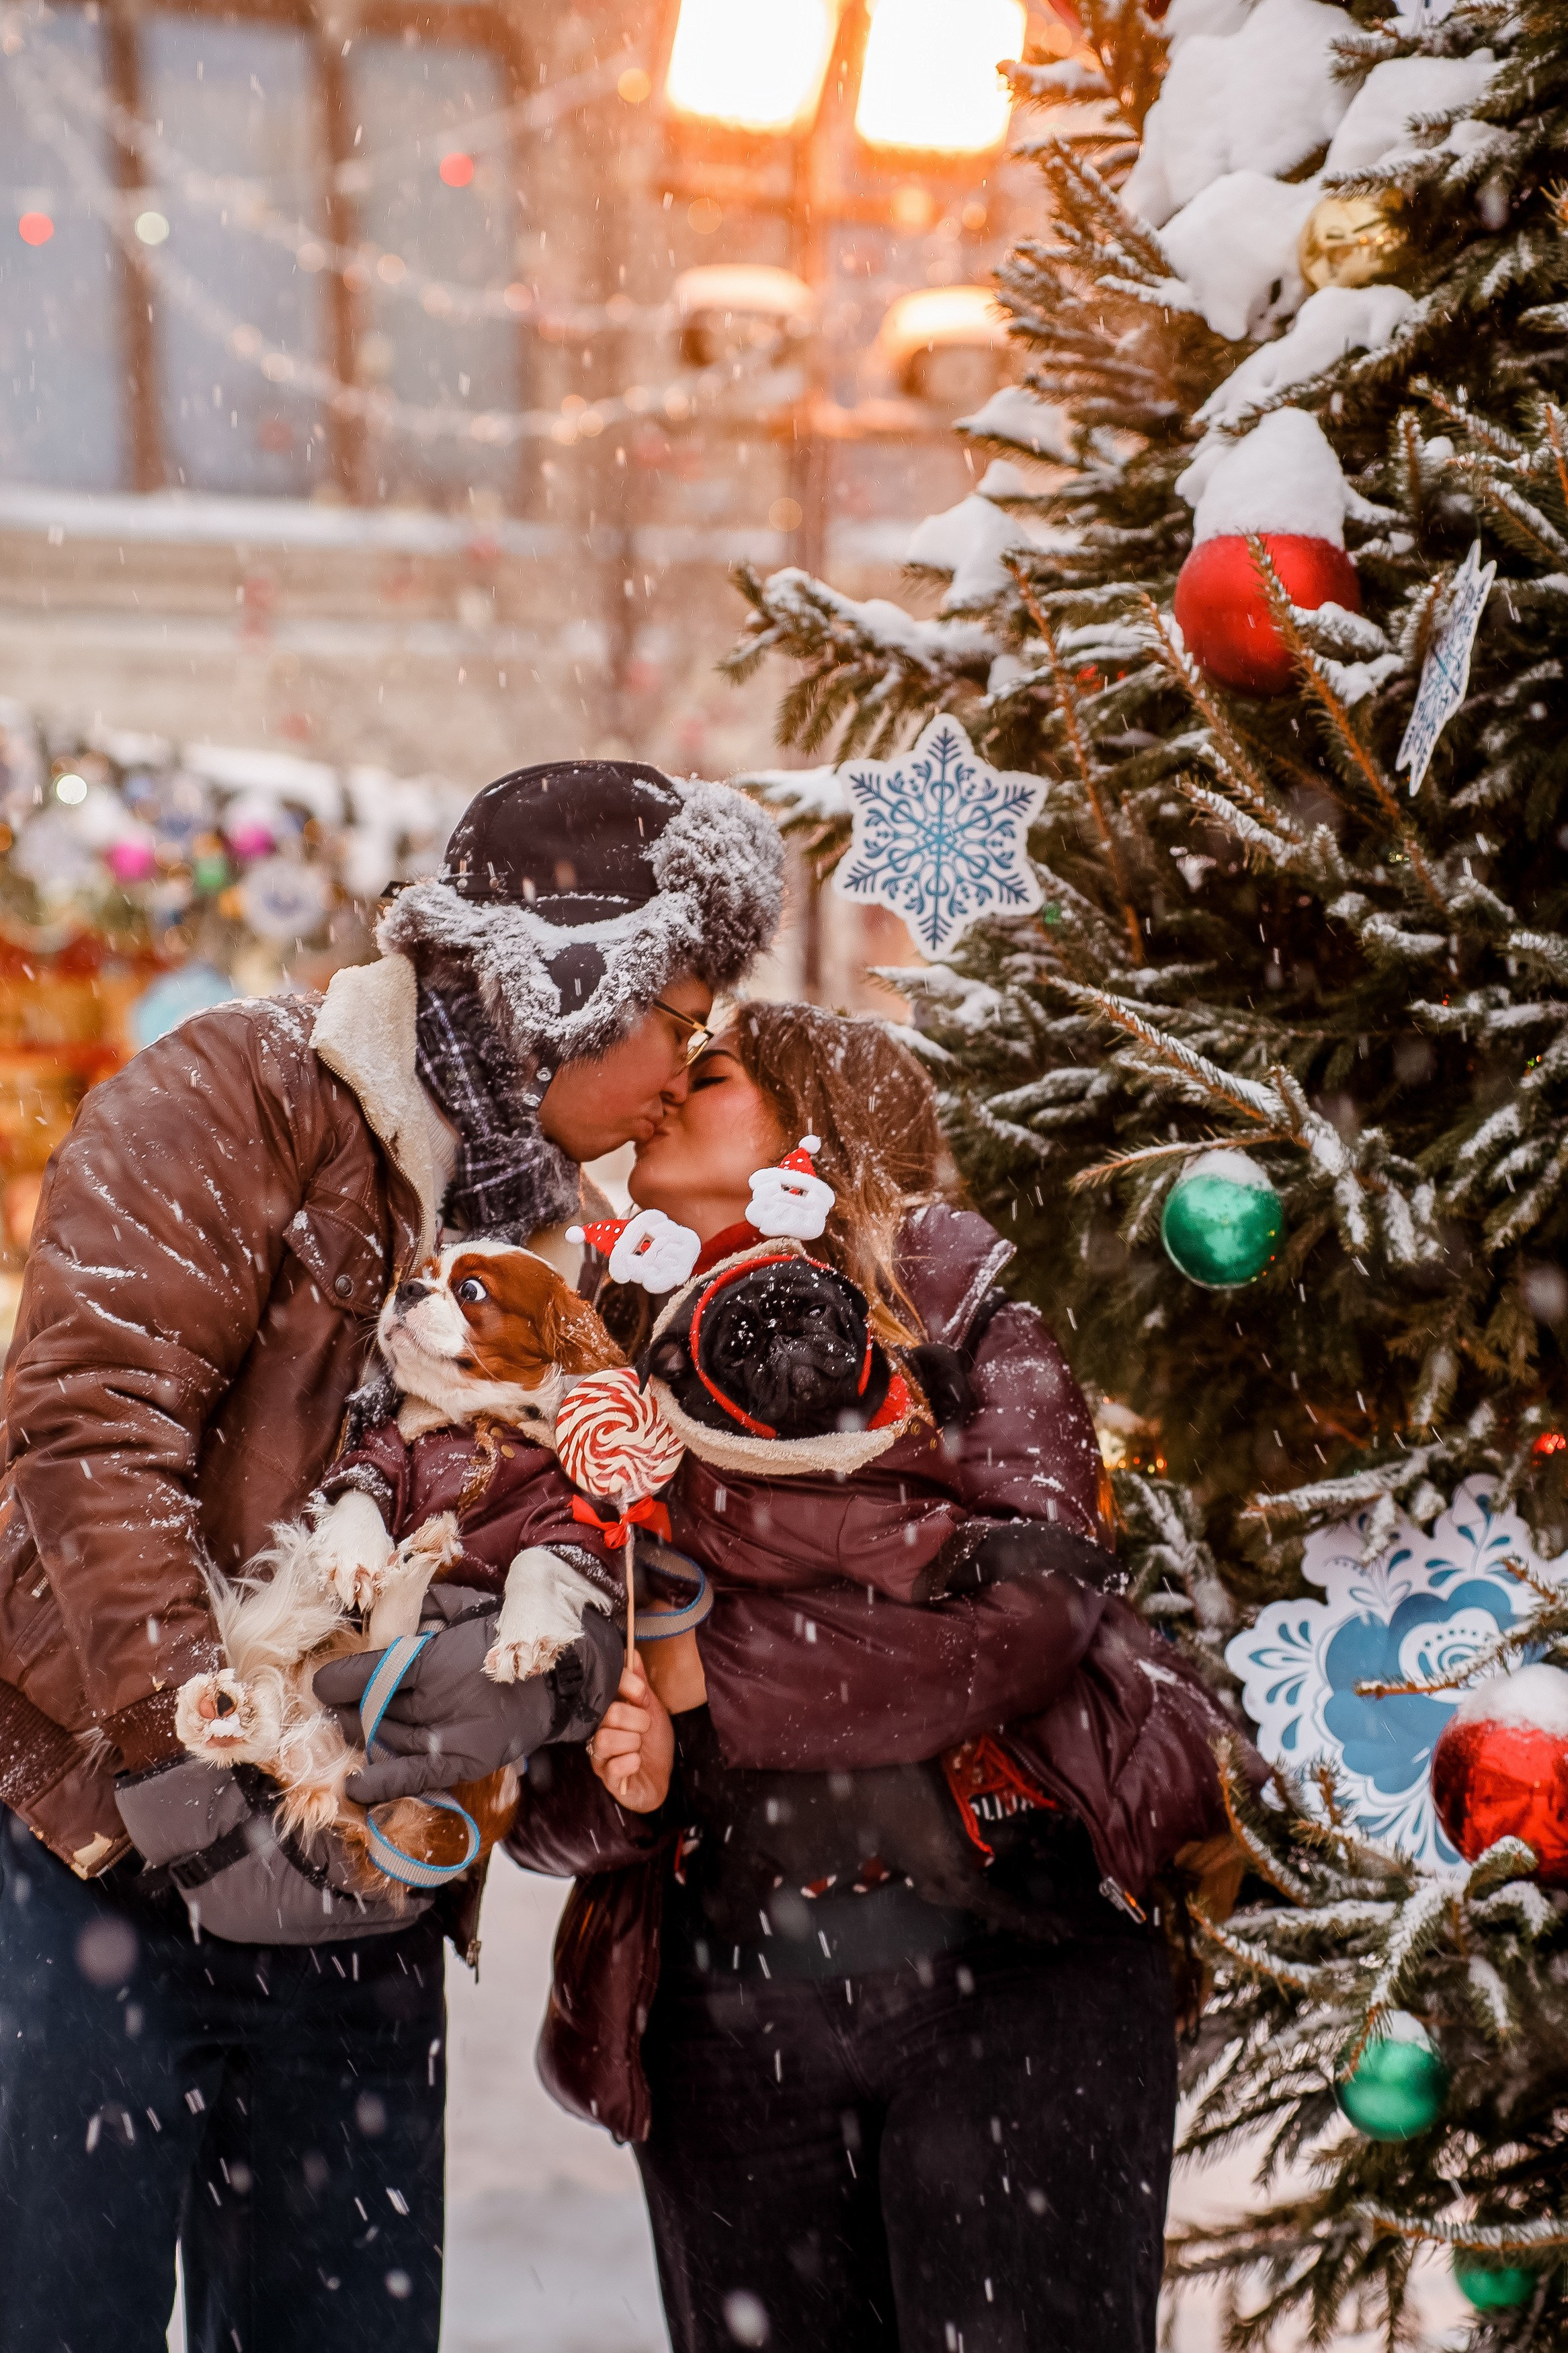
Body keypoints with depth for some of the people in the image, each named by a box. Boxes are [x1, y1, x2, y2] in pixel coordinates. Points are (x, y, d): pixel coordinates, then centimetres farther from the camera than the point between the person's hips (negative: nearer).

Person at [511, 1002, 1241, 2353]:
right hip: (726, 2017, 3)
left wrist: (710, 1667, -11)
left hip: (1015, 1981, -3)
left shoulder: (969, 1330, 4)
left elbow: (1027, 1610, -14)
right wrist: (616, 1786, -11)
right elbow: (537, 1794, 12)